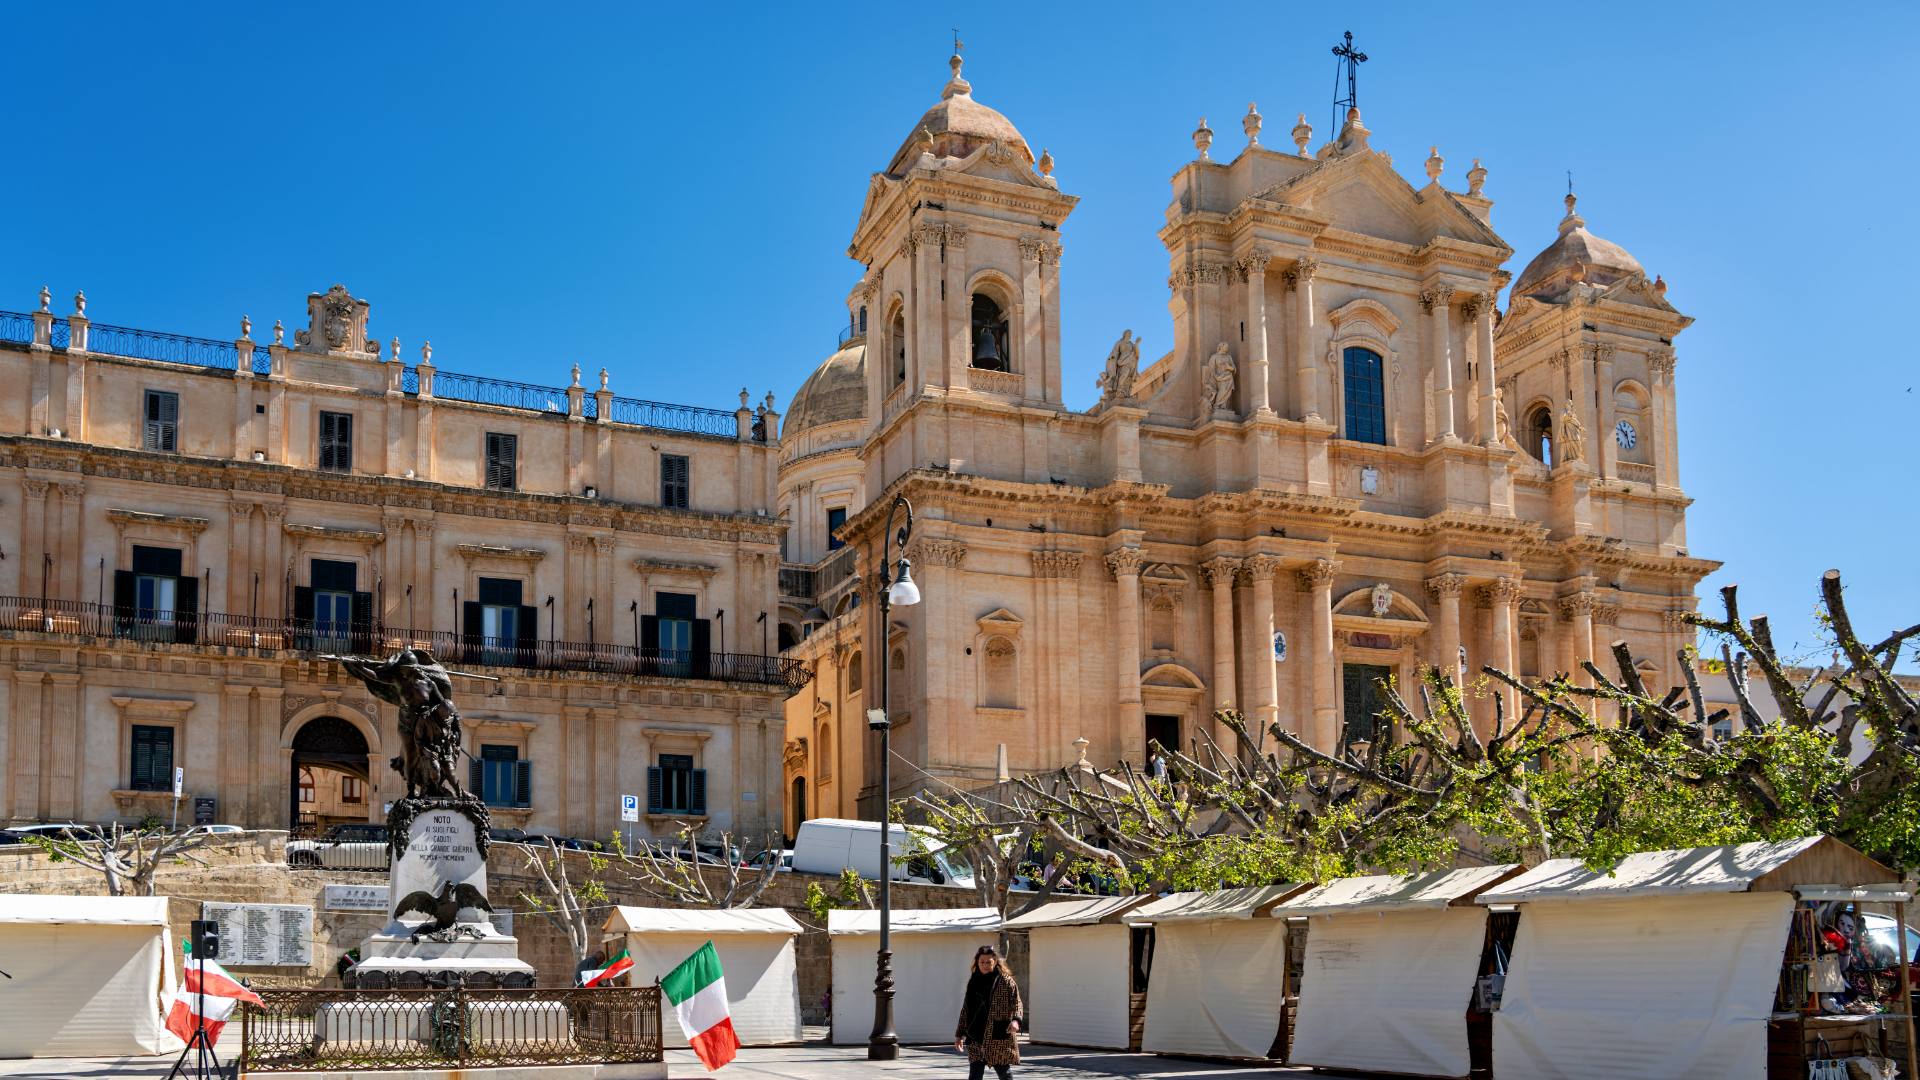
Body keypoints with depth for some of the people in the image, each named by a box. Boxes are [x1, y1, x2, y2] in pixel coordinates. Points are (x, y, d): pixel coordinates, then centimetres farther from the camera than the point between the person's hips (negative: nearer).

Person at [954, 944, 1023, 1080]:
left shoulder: (1006, 981, -2)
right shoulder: (973, 982, 11)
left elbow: (1016, 1003, -7)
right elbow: (966, 1009, 16)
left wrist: (1015, 1020, -27)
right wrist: (959, 1034, 16)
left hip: (999, 1038, -4)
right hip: (976, 1038, 4)